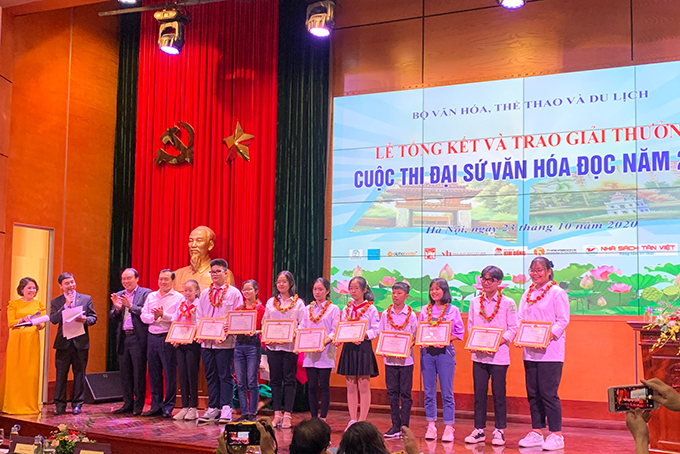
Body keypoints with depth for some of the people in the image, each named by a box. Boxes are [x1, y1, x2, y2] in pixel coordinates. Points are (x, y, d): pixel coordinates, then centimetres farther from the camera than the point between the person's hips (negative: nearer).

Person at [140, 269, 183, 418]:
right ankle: (155, 406, 17)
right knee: (153, 373, 9)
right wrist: (154, 317, -9)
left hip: (168, 338, -5)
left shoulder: (178, 298, -1)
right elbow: (143, 316, 9)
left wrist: (163, 315, -19)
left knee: (170, 373, -4)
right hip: (152, 337, 5)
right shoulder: (151, 296, 15)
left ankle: (168, 408, 4)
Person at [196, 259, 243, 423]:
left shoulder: (234, 293, 0)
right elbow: (199, 316, 17)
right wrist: (199, 333, 0)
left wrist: (226, 333, -15)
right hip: (206, 341, 5)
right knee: (210, 376, 8)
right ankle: (213, 408, 14)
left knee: (225, 376, -3)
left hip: (225, 342, -5)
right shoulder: (205, 293, 15)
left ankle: (226, 409, 0)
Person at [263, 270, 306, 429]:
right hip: (272, 345, 3)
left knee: (289, 380, -1)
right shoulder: (271, 302, 13)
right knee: (275, 379, 6)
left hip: (290, 346, -3)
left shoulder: (298, 302, 3)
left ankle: (287, 415, 2)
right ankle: (277, 413, 12)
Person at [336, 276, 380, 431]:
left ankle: (362, 421, 5)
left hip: (364, 347, -4)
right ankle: (352, 420, 15)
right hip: (348, 347, 5)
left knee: (363, 386, -1)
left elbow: (375, 330, -6)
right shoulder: (346, 309, 13)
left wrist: (363, 335, -21)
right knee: (351, 386, 7)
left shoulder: (370, 308, -2)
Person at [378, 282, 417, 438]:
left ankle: (404, 427, 7)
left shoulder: (411, 315, 0)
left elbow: (415, 337, 1)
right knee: (392, 392, 5)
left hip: (406, 359, -2)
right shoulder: (385, 314, 7)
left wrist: (408, 346, -16)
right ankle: (395, 426, 13)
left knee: (405, 393, 1)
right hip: (389, 358, 2)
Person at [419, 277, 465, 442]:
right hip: (427, 352, 3)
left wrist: (445, 340, -13)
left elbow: (459, 332, 1)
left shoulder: (453, 310, 2)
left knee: (447, 391, -2)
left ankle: (449, 428, 4)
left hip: (445, 352, -3)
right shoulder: (425, 310, 11)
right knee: (429, 391, 6)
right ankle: (431, 426, 14)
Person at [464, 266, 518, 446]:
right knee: (479, 393, 5)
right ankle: (479, 430, 14)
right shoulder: (475, 302, 10)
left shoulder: (508, 303, -1)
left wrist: (496, 343, -15)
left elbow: (513, 329, -3)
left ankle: (499, 431, 12)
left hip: (499, 355, -3)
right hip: (478, 355, 3)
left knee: (498, 393, 2)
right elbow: (470, 327, 12)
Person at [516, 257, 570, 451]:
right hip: (530, 351, 7)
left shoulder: (557, 293, -4)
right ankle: (537, 431, 19)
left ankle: (556, 435, 3)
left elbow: (563, 320, -9)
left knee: (548, 392, -7)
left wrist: (549, 336, -22)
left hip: (550, 351, -6)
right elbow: (520, 318, 17)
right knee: (533, 392, 9)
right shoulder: (527, 294, 16)